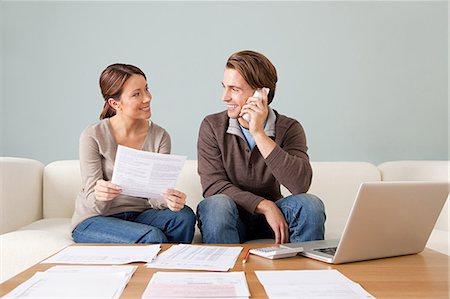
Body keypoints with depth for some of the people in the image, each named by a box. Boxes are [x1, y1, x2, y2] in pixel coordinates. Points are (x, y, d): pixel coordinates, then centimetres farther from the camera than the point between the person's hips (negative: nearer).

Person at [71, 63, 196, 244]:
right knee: (153, 237, -31)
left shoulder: (159, 136, -3)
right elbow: (94, 205, -13)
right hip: (93, 221, -4)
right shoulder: (92, 136, -13)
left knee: (184, 216, -24)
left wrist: (169, 200, -32)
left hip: (138, 215, 4)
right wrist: (100, 197, -37)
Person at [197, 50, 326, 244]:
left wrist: (258, 133, -27)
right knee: (217, 204, -33)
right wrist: (265, 205, -25)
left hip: (270, 213, 1)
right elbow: (213, 185, -15)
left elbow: (300, 185, -24)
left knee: (310, 204, -26)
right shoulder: (212, 126, -7)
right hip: (232, 216, -1)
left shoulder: (289, 129, -8)